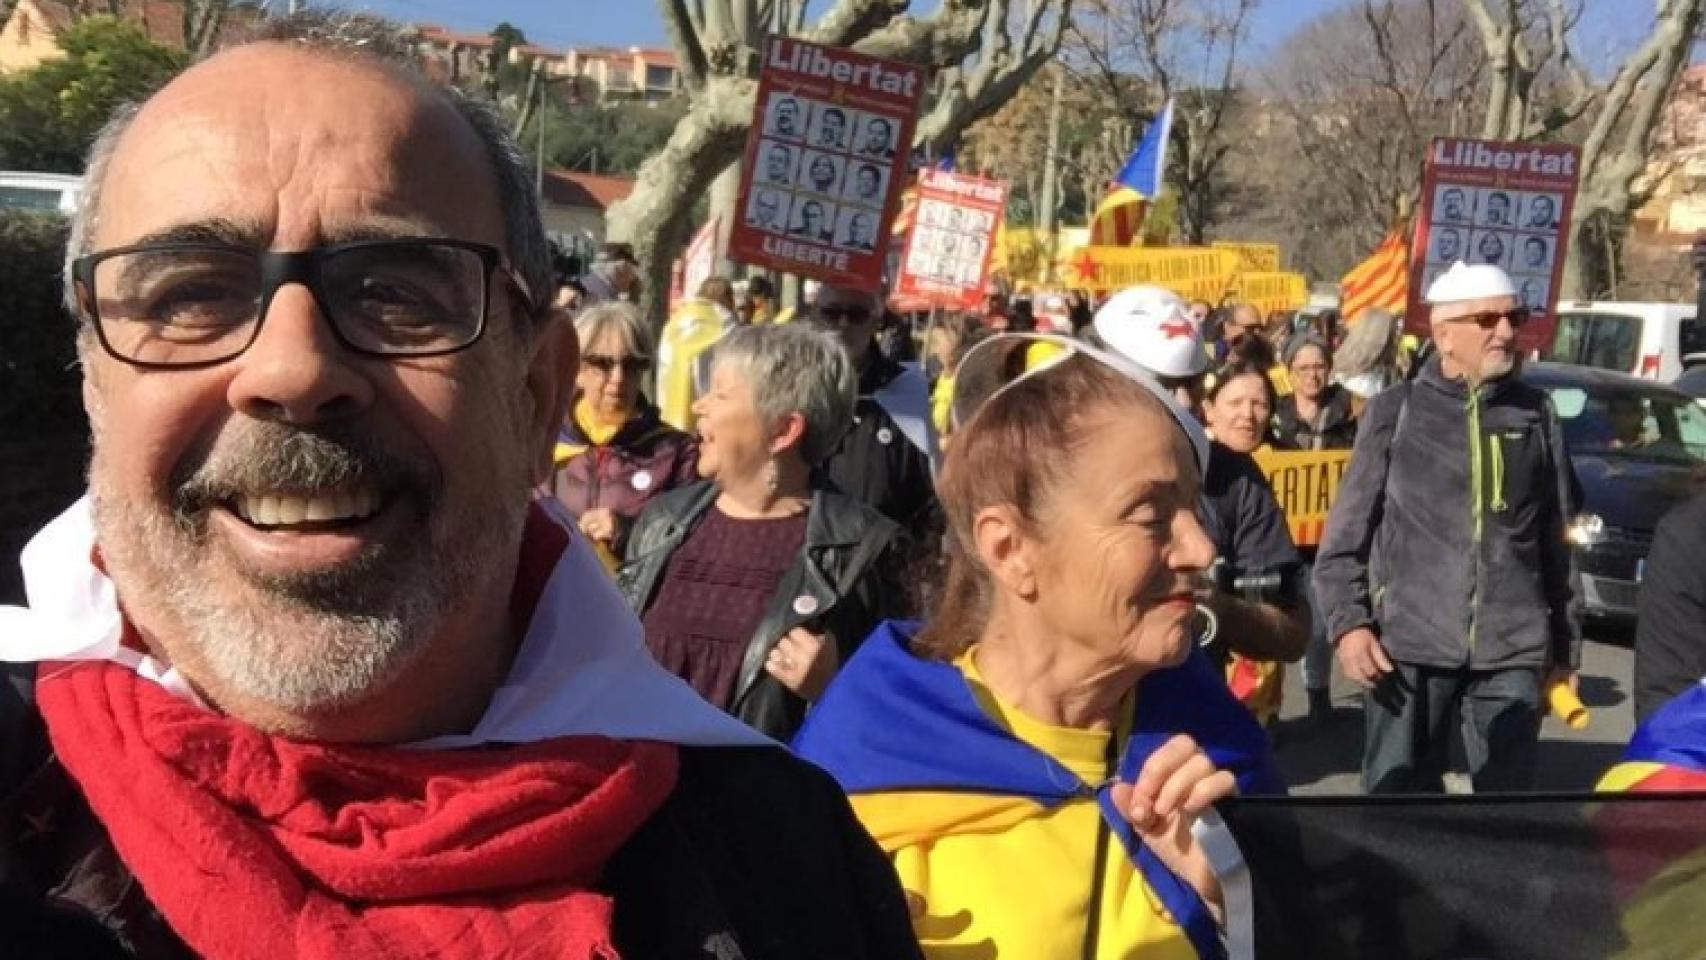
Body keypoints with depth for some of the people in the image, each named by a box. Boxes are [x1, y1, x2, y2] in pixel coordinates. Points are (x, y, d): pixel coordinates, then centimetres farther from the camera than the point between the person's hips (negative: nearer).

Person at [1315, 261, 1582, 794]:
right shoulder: (1394, 412, 2)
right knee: (1397, 790, 6)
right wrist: (1348, 623, -9)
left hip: (1512, 652, 2)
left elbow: (1558, 539, 11)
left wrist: (1566, 646, 12)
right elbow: (1345, 535, 2)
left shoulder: (1536, 414, 8)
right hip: (1411, 645, -2)